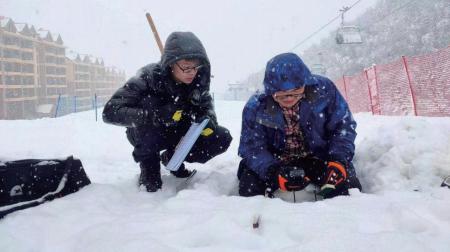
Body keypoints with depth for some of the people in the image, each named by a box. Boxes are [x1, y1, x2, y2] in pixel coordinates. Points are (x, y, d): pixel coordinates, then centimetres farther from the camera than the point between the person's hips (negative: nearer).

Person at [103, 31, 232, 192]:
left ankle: (172, 157, 7)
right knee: (149, 101, -34)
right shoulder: (149, 76, -29)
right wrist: (156, 115, -48)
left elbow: (206, 105, 0)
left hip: (178, 132, 4)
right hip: (145, 135, -4)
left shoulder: (199, 78, -18)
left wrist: (208, 118, -26)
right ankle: (148, 164, -13)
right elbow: (110, 112, -35)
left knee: (222, 138, -16)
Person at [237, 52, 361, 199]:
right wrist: (273, 172, -37)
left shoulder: (323, 89, -17)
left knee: (347, 181, -23)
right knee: (249, 185, -22)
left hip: (318, 159, 0)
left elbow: (343, 126, -8)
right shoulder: (255, 107, -16)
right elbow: (252, 147, -17)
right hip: (276, 162, 0)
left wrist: (339, 159, -24)